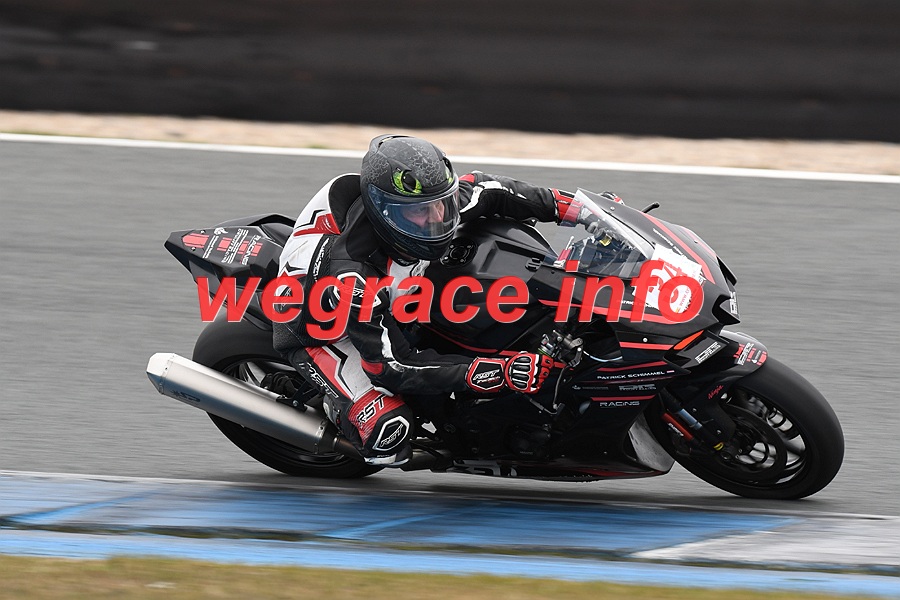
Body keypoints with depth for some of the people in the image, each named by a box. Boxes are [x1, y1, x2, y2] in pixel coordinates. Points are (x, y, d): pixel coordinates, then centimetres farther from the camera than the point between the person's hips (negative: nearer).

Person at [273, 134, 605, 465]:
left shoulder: (430, 206, -25)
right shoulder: (353, 277, -43)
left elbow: (487, 191, -4)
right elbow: (393, 366, -39)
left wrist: (573, 208, -7)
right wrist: (499, 373, -44)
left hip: (388, 310, 7)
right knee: (388, 425, -30)